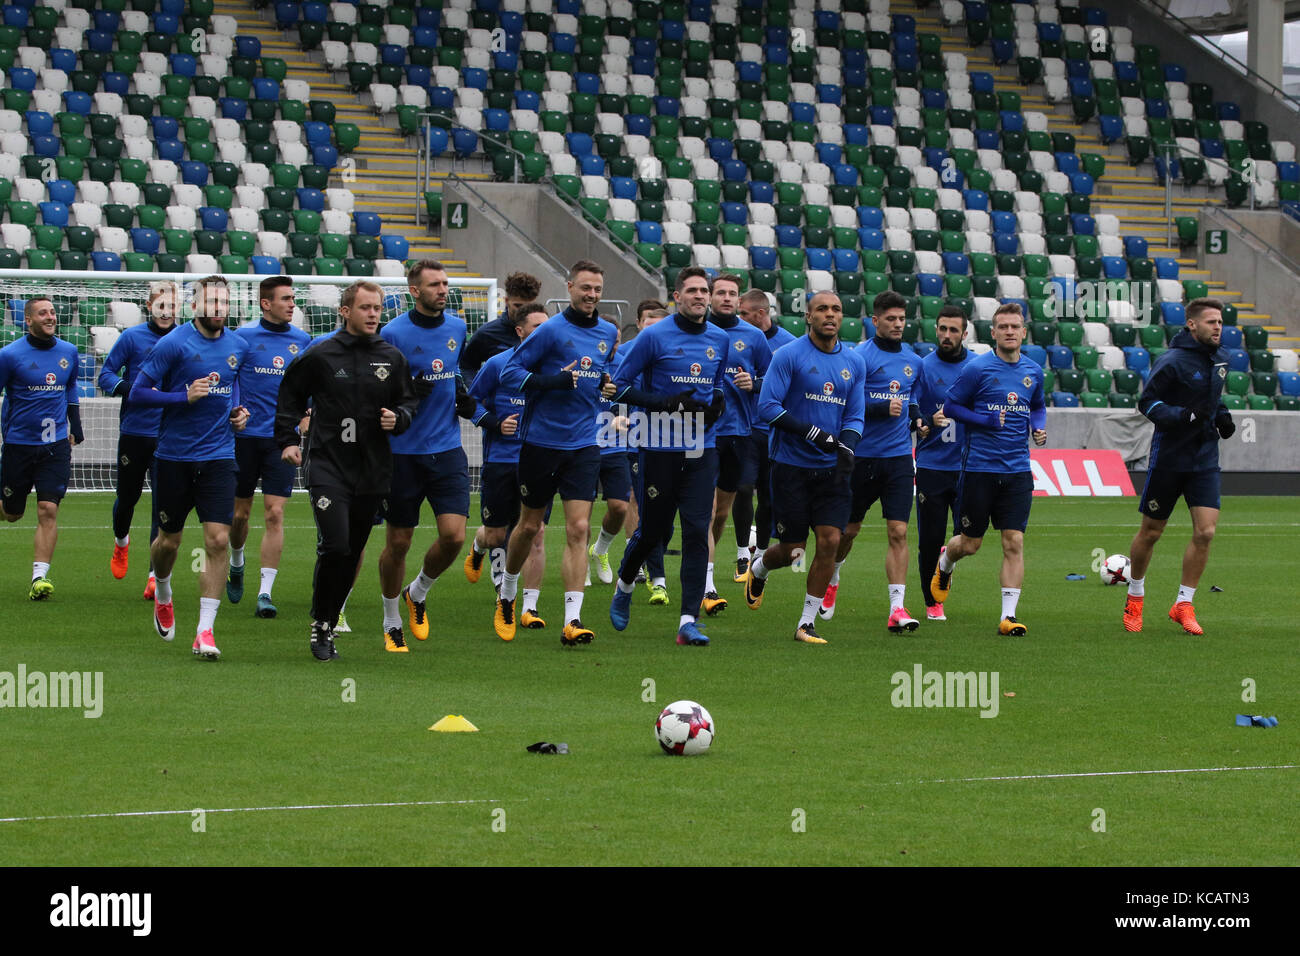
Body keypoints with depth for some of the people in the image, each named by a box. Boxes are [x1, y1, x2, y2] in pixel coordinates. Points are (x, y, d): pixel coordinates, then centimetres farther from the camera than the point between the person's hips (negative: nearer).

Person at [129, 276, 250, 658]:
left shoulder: (238, 347, 6)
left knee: (218, 539, -11)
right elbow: (138, 391, -9)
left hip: (219, 456, 2)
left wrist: (238, 412, 9)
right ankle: (163, 595, 44)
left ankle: (205, 630, -9)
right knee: (169, 540, 11)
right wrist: (185, 396, -19)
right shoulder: (174, 344, -9)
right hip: (175, 456, -2)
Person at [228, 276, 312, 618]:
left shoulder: (301, 341, 7)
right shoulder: (243, 337, -3)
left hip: (282, 438, 1)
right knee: (240, 512, 9)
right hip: (245, 435, -1)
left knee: (274, 514, -9)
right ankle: (237, 563, 40)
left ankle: (264, 592, -8)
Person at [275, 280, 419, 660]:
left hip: (373, 470, 3)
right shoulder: (320, 355, -1)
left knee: (352, 553, 4)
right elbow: (289, 396, 11)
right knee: (335, 547, -16)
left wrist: (398, 418, -5)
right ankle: (320, 623, 0)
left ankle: (327, 626, 16)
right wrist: (287, 441, 5)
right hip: (327, 466, -3)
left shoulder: (392, 358, 7)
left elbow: (409, 401, 17)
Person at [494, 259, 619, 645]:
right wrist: (550, 381, -23)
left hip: (583, 445, 3)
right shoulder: (552, 330, -9)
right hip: (541, 441, -3)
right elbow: (509, 372, -10)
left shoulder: (608, 333, 8)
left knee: (578, 529, -8)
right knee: (530, 525, 10)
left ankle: (572, 620, -12)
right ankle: (507, 595, 36)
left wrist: (608, 383, 4)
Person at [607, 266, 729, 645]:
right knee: (652, 531, 5)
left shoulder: (720, 340, 9)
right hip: (660, 449, -3)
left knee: (697, 532, -6)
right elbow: (620, 385, -4)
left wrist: (717, 402, 2)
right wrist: (665, 403, -16)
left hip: (702, 450, 3)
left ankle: (689, 621, -7)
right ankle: (624, 587, 36)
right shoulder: (655, 336, -6)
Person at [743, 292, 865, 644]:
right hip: (792, 465, -4)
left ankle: (807, 623, 3)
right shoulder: (789, 355, -7)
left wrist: (846, 448, -9)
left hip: (831, 469, 4)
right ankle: (758, 568, 37)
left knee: (830, 541, -8)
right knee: (792, 549, 0)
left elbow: (854, 416, 12)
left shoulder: (854, 363, 8)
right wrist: (814, 433, -20)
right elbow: (768, 407, -12)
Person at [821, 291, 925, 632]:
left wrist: (917, 421, 8)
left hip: (899, 456, 3)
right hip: (862, 457, -3)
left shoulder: (913, 361, 11)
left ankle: (897, 608, -11)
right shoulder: (860, 357, -8)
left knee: (898, 532, -7)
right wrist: (884, 408, -22)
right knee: (848, 529, 10)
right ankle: (830, 581, 39)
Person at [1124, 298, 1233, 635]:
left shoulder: (1219, 359, 7)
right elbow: (1147, 402, -13)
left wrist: (1222, 416, 5)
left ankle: (1183, 605, 3)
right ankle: (1135, 597, 29)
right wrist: (1183, 415, -26)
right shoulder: (1172, 362, -15)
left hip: (1205, 459, 5)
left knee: (1205, 532, -8)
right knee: (1151, 532, 7)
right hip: (1168, 458, -5)